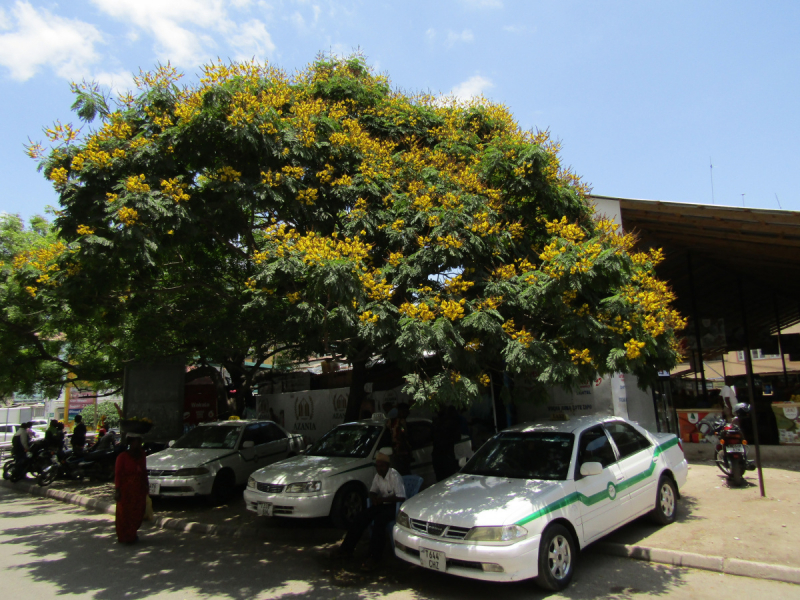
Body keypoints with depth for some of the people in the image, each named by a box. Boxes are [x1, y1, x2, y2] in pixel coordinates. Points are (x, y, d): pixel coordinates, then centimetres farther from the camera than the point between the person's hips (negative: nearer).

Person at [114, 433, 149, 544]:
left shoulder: (141, 455, 6)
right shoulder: (122, 457, -11)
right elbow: (117, 474, -11)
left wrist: (146, 485, 12)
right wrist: (117, 490, -15)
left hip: (139, 489, 5)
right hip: (126, 489, -5)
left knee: (137, 513, 9)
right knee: (125, 514, 4)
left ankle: (132, 535, 27)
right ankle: (124, 537, 18)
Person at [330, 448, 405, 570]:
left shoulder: (394, 476, -19)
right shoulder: (378, 475, 5)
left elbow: (401, 497, -24)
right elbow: (373, 491, 18)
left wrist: (383, 499, -22)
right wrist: (374, 497, -7)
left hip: (394, 506, -8)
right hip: (382, 504, 8)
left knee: (379, 520, -33)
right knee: (361, 518, -10)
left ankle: (375, 557, -26)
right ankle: (347, 548, -2)